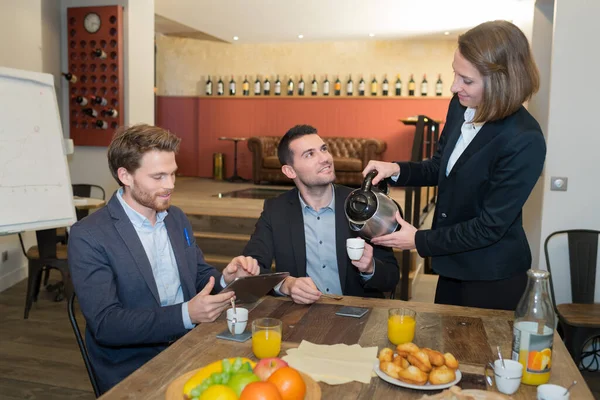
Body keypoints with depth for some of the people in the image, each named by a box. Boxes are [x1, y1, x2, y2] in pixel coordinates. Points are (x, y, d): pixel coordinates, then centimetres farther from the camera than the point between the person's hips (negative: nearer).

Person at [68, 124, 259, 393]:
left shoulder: (176, 217, 7)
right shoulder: (88, 237, -12)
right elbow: (105, 325, -18)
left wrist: (226, 279, -9)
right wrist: (186, 314, -27)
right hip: (133, 370, -6)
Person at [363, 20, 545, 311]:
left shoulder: (525, 142, -28)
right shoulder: (461, 106, -6)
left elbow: (490, 226, -23)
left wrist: (420, 241, -18)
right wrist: (397, 170, -9)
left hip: (493, 279, -7)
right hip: (453, 265, 7)